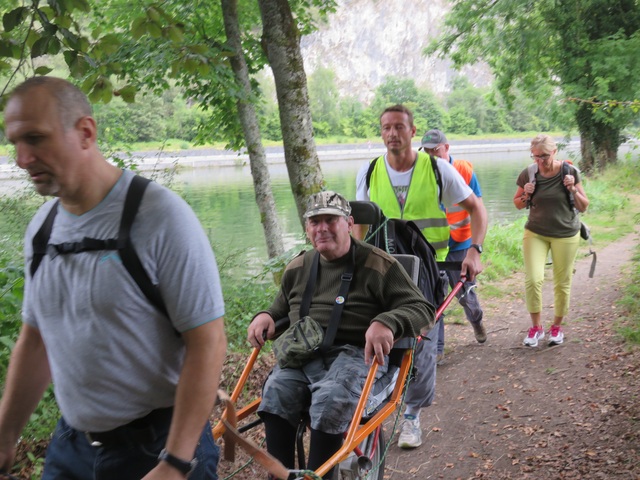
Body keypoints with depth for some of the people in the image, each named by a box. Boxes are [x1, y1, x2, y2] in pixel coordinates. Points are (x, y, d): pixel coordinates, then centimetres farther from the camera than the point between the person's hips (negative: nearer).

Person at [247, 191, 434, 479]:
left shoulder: (378, 265, 1)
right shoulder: (298, 267, 19)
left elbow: (422, 309, -3)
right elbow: (282, 309, 34)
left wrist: (387, 323, -24)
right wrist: (265, 316, 9)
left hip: (357, 352, -4)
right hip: (303, 354, 4)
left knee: (331, 400, -34)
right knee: (276, 393, -27)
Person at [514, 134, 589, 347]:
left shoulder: (570, 172, -9)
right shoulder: (528, 174, -6)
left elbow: (583, 207, -3)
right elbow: (518, 204, 8)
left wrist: (573, 189, -20)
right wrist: (526, 195, -14)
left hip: (566, 235, 0)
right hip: (535, 233, 0)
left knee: (562, 283, 6)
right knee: (533, 279, -14)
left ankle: (557, 326, 27)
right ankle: (536, 326, 5)